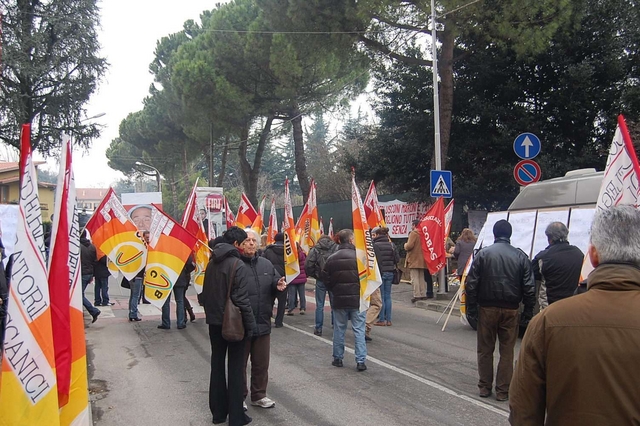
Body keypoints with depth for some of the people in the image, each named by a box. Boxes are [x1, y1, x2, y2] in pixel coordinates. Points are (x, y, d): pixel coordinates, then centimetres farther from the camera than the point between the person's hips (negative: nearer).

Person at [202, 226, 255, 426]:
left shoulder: (212, 263, 6)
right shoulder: (238, 265, -17)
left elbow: (205, 292, 12)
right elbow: (241, 299, -20)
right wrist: (250, 324, -13)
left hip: (214, 322, 7)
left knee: (217, 365, 14)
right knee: (235, 368, 2)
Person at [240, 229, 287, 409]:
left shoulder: (266, 264, 9)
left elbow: (275, 281, 18)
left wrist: (278, 285, -5)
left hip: (263, 323, 6)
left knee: (261, 363, 16)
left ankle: (259, 395, 31)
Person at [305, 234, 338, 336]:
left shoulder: (315, 249, 0)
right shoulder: (336, 247, 1)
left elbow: (308, 265, -9)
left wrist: (314, 275, 5)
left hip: (320, 280, -1)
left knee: (319, 305, 7)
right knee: (334, 304, 12)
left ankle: (318, 329, 9)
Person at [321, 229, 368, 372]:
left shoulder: (332, 258, -1)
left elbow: (326, 279, 2)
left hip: (339, 300, 3)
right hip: (358, 300, -3)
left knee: (339, 329, 14)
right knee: (359, 330, 3)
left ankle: (338, 358, 21)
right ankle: (360, 361, 1)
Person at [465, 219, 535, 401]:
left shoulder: (483, 254, -3)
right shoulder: (520, 256, 0)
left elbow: (471, 283, -5)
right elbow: (529, 287, 0)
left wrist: (471, 308, 1)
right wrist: (528, 310, 7)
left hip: (487, 308, -1)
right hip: (510, 310, 1)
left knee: (485, 349, 11)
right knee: (507, 351, 8)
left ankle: (485, 387, 18)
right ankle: (503, 390, 11)